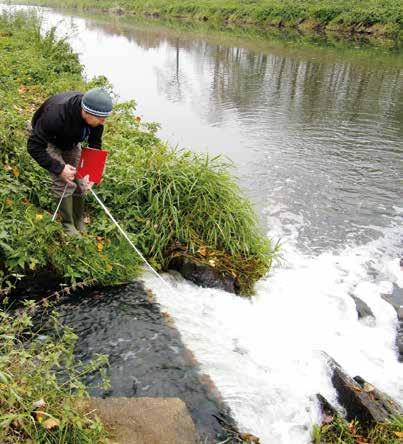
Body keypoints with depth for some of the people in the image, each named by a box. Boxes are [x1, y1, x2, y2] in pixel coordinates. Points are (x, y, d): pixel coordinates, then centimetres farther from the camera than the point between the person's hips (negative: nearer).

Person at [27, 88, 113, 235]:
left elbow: (95, 143, -9)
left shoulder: (95, 116, -27)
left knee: (80, 183, 1)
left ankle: (80, 224, 17)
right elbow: (34, 147, -33)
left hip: (71, 141, 5)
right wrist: (59, 168, -36)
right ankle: (68, 226, 0)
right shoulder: (55, 114, -43)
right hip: (48, 139, -5)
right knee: (64, 183, -16)